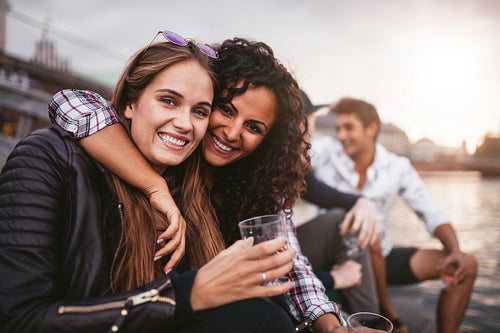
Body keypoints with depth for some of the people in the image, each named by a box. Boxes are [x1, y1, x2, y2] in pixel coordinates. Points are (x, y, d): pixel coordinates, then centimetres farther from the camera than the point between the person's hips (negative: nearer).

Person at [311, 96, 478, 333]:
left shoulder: (398, 167, -1)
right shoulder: (325, 151, -8)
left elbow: (433, 215, 1)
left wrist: (456, 251, -17)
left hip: (380, 257, 3)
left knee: (466, 266, -7)